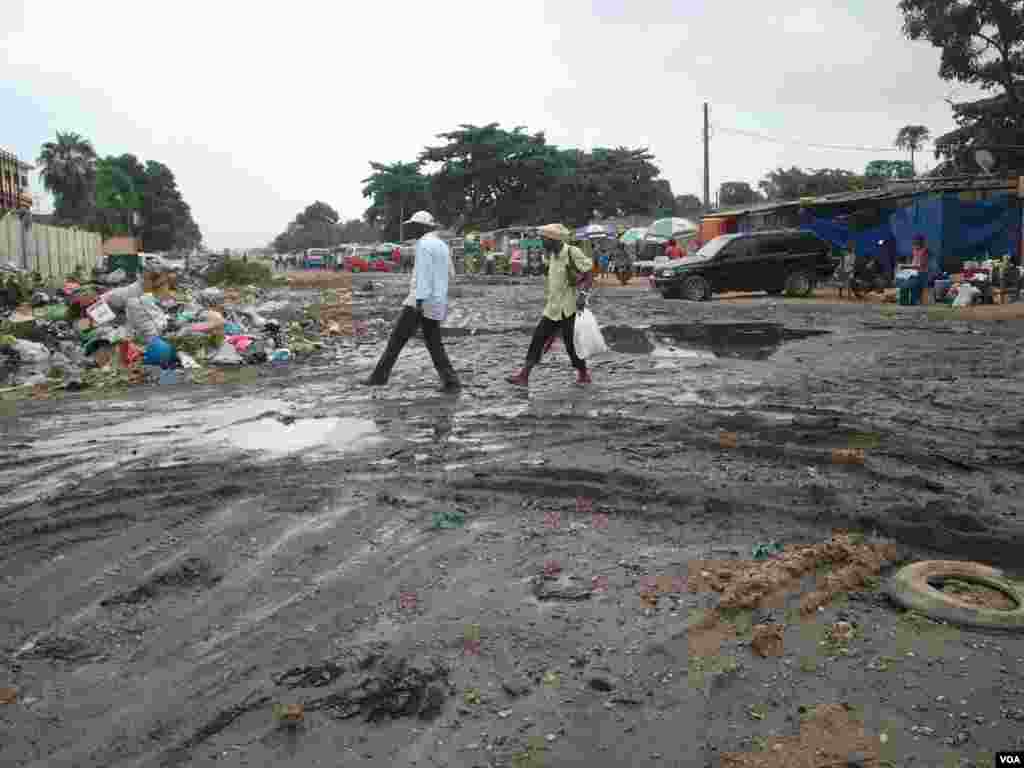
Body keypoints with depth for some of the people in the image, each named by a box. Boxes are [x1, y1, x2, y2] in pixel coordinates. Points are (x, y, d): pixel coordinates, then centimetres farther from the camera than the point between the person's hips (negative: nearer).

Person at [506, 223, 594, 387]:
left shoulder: (573, 253, -13)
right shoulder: (551, 255, 9)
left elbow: (589, 276, -14)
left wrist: (582, 294, -27)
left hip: (568, 309, -7)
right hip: (552, 309, 7)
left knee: (571, 343, 0)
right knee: (538, 338, 1)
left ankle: (583, 375, 20)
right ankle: (523, 376, 2)